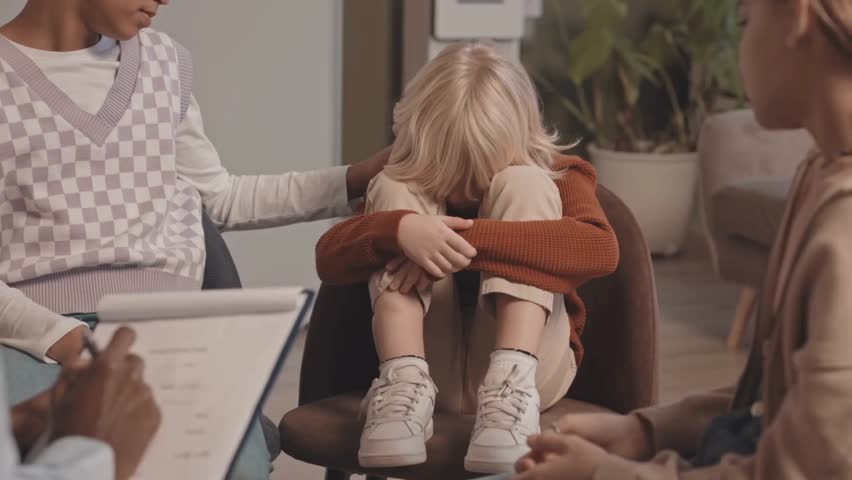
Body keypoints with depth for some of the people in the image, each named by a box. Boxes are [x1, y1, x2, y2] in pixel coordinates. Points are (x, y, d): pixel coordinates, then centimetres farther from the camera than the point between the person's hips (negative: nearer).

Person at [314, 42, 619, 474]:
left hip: (529, 365, -2)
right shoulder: (405, 180, 10)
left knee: (522, 185, -17)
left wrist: (472, 238, -30)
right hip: (431, 370, 2)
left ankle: (512, 381, -36)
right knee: (396, 189, -12)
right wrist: (401, 229, -28)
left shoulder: (553, 176, 3)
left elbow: (601, 248, -20)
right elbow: (328, 258, -6)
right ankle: (404, 383, -33)